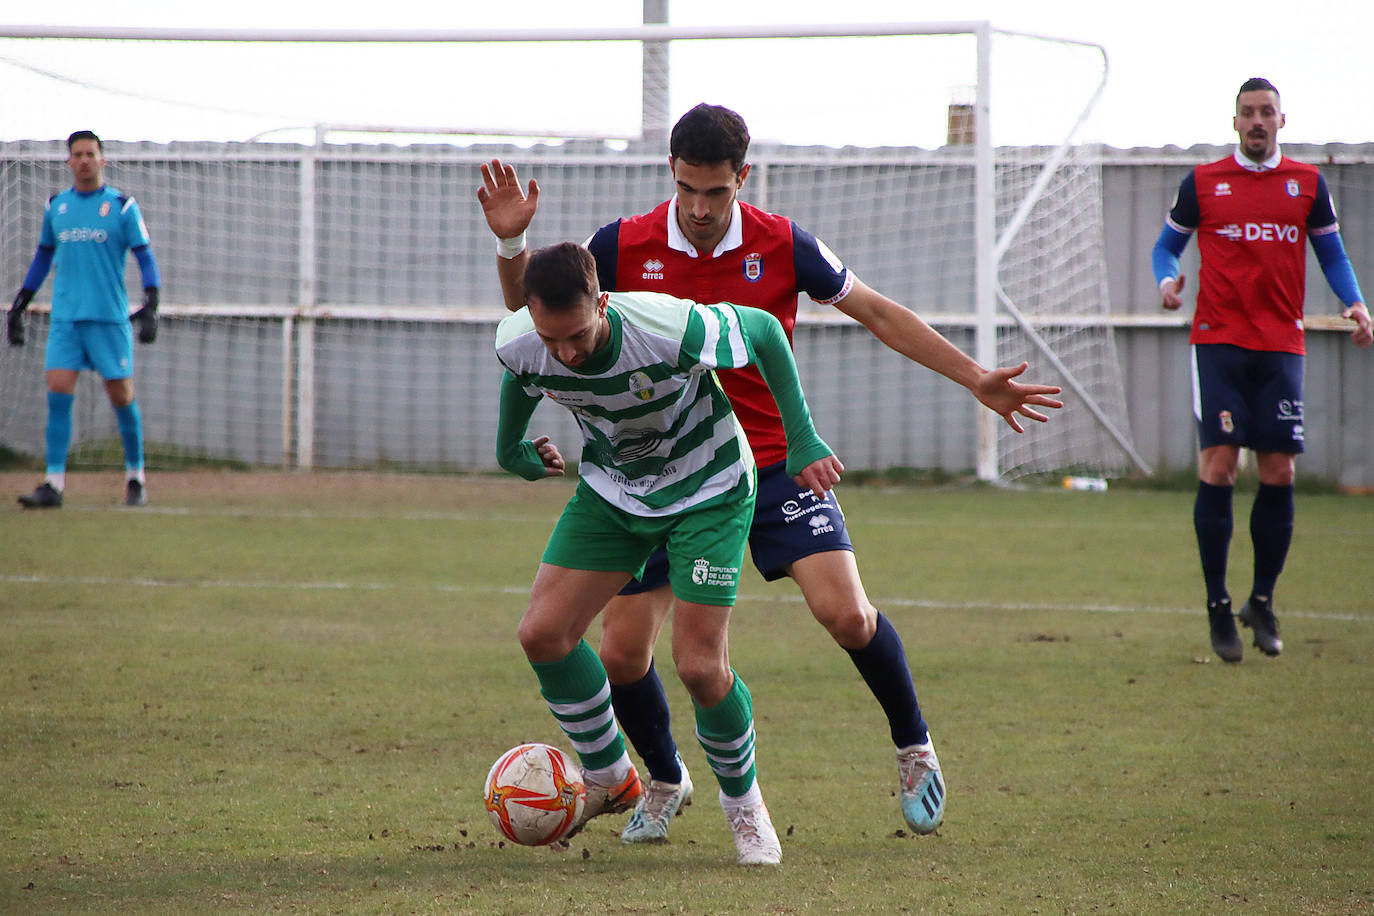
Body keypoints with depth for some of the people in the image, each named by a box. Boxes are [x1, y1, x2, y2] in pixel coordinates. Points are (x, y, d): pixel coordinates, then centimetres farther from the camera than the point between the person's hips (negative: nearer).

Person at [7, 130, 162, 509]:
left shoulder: (122, 206, 0)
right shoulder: (55, 206, 11)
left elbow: (146, 258, -1)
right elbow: (43, 257, 22)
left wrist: (150, 307, -13)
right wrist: (19, 305, 20)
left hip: (110, 318, -3)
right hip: (65, 317, 3)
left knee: (121, 395, 1)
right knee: (58, 392, -9)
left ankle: (136, 477, 18)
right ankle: (54, 484, -10)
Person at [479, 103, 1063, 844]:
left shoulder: (782, 246, -8)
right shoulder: (624, 248, -7)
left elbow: (877, 314, 3)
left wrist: (977, 381, 2)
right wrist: (511, 244, -17)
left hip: (775, 465, -1)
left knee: (844, 613, -19)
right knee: (621, 651, -6)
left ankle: (913, 748, 8)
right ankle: (665, 781, 23)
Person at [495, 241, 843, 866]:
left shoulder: (673, 331, -37)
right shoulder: (516, 343, -23)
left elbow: (763, 329, -18)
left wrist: (801, 442, -16)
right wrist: (510, 446, 20)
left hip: (708, 490, -4)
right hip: (610, 489, 4)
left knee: (700, 666, -13)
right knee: (542, 633, -6)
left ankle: (743, 802, 14)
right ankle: (609, 781, 17)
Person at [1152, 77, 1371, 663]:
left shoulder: (1306, 184, 10)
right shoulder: (1203, 183, 6)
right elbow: (1167, 245, 14)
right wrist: (1166, 280, -8)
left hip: (1281, 345, 2)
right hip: (1218, 342, -2)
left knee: (1280, 472, -2)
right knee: (1217, 466, -10)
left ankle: (1262, 603, 14)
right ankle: (1218, 608, -3)